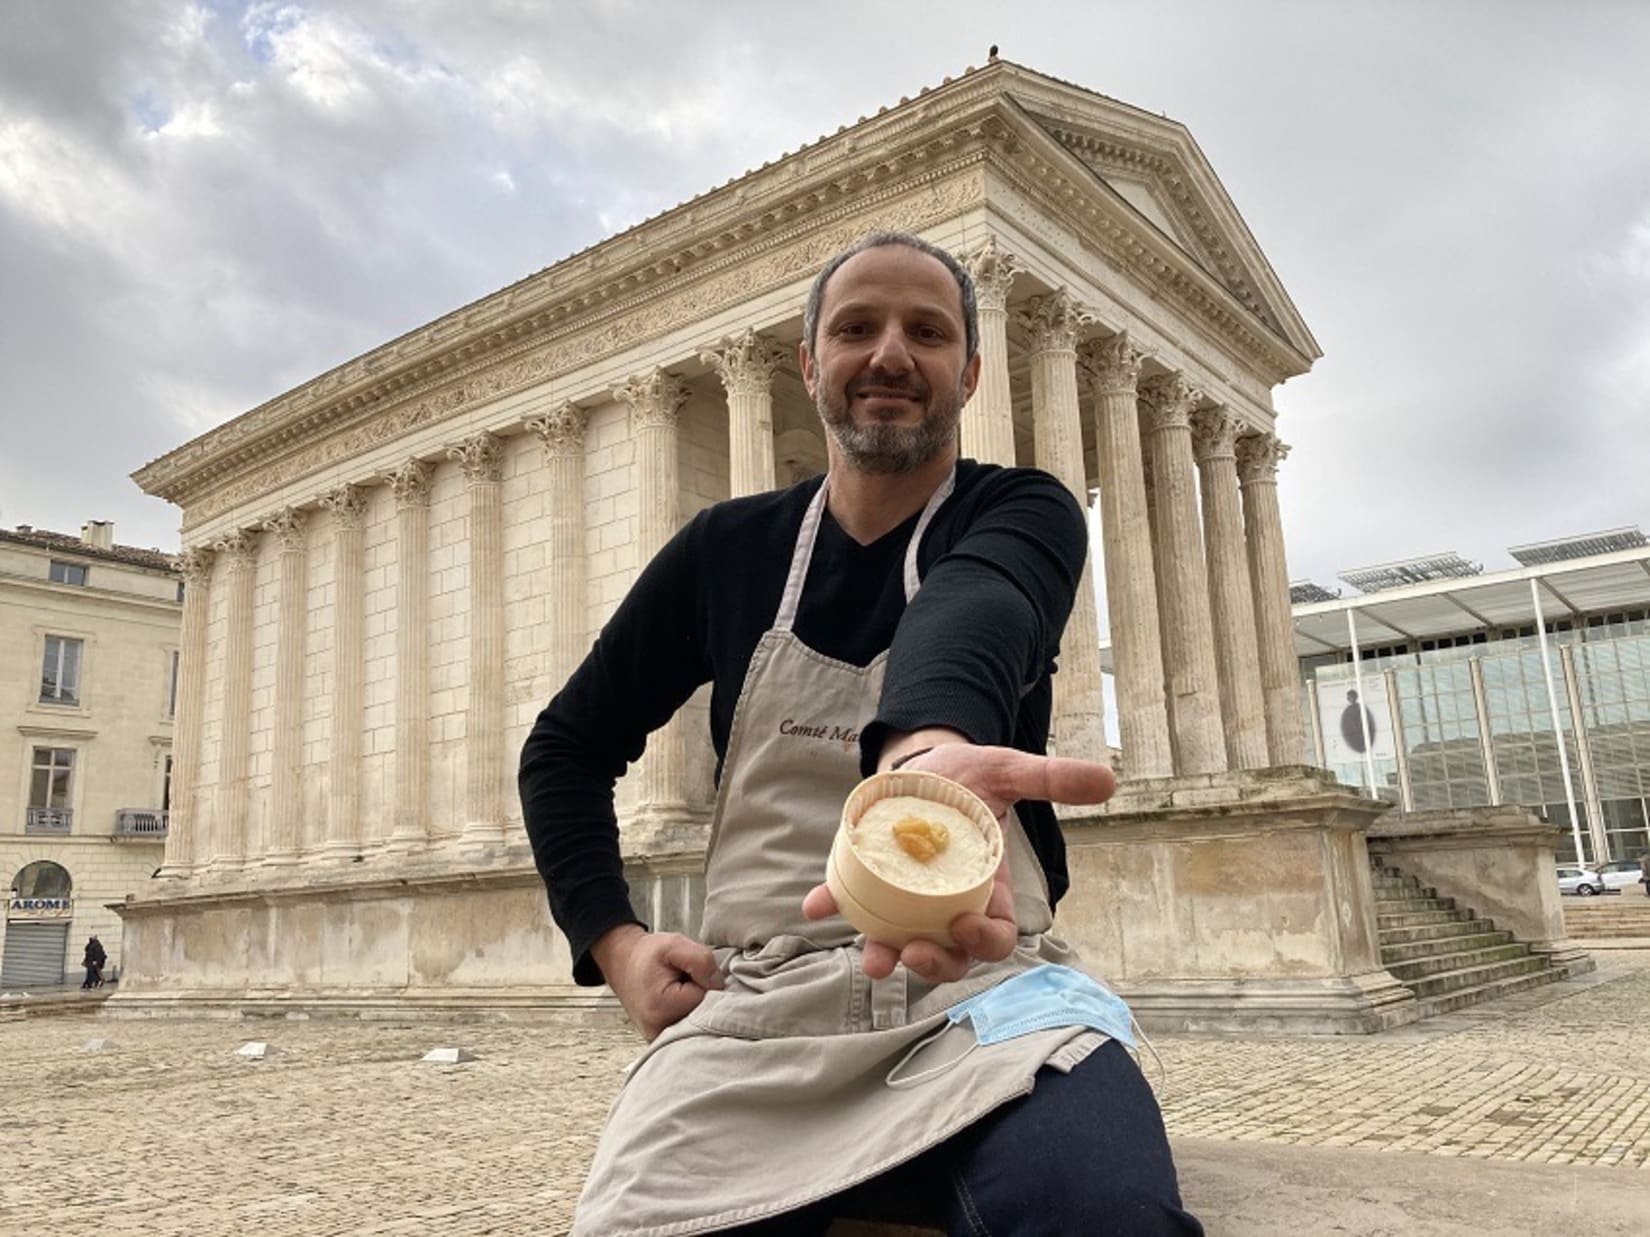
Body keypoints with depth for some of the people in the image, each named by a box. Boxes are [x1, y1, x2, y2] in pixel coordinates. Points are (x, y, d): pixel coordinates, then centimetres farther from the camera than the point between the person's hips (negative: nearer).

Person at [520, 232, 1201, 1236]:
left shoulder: (1022, 514, 2)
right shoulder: (730, 549, 8)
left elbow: (971, 612, -25)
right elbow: (567, 748, 17)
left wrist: (932, 749, -48)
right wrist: (612, 940, 3)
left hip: (986, 980, -2)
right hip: (754, 1002, 3)